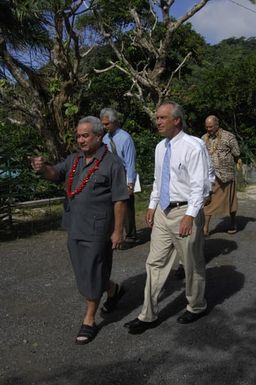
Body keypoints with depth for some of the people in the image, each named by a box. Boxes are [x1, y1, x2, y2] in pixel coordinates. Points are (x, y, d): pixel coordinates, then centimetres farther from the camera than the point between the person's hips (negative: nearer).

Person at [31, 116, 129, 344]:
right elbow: (56, 174, -2)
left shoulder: (112, 164, -12)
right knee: (84, 271, 19)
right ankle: (112, 290, 46)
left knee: (91, 273, 3)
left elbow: (120, 200, -12)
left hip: (97, 229, -7)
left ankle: (89, 321, 20)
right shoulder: (74, 160, 9)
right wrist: (43, 168, -24)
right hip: (74, 227, 7)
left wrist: (118, 231, -14)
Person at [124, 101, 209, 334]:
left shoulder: (192, 147, -15)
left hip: (185, 212, -7)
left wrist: (189, 215, -24)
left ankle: (197, 307, 35)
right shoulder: (160, 147, 9)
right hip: (162, 212, 7)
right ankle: (149, 315, 20)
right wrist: (152, 205, 14)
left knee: (193, 265, 11)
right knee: (156, 263, 9)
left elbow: (199, 185, -18)